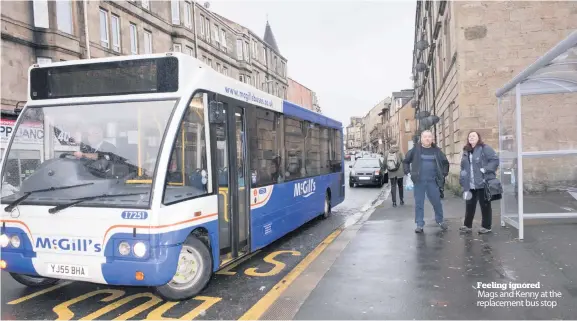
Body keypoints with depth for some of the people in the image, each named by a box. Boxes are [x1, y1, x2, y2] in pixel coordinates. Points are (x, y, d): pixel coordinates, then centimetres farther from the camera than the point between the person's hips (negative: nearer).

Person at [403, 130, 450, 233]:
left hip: (432, 181, 1)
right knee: (419, 203, 3)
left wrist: (444, 174, 10)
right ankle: (419, 224, 10)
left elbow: (445, 162, 18)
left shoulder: (437, 150, 6)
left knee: (437, 202, 7)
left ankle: (440, 220, 28)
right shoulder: (415, 150, 1)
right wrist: (408, 172, -1)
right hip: (419, 181, -1)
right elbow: (406, 161, 9)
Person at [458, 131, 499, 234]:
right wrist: (463, 182, 12)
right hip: (470, 185, 6)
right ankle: (467, 225, 23)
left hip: (483, 183, -6)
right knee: (469, 205, 12)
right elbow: (463, 167, 18)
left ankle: (486, 226, 16)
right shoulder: (466, 151, 15)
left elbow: (495, 160, -13)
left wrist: (485, 169, -20)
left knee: (485, 205, 5)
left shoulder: (485, 148, -6)